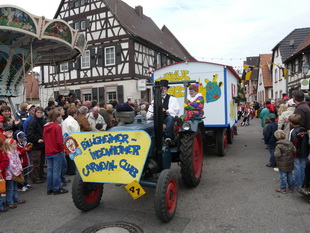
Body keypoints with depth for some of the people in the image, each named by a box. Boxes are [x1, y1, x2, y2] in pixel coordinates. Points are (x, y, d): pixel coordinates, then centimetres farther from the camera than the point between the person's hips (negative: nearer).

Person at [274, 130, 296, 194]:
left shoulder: (278, 145, -22)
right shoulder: (290, 143, -1)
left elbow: (277, 155, -26)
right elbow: (294, 150, 3)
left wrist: (275, 152, -7)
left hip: (282, 164, -6)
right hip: (290, 163, 6)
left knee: (283, 176, 5)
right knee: (290, 175, 17)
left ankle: (283, 189, 16)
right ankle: (291, 188, 28)